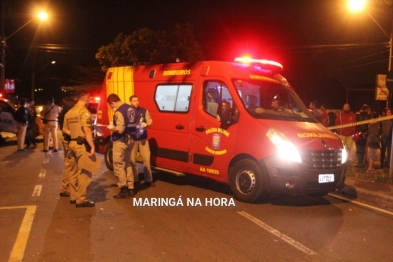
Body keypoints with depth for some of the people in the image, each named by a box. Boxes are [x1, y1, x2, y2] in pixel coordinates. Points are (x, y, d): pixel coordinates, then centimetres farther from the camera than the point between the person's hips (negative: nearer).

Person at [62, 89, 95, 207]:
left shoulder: (69, 112, 12)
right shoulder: (84, 111, -14)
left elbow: (65, 129, 17)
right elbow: (87, 130, -22)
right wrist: (92, 146, -21)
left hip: (72, 143, 9)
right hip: (82, 145, -9)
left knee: (73, 171, 15)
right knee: (84, 172, -4)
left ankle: (74, 196, 24)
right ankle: (81, 200, -1)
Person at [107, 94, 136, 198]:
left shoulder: (119, 112, -19)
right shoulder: (130, 108, 8)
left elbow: (120, 130, -25)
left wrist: (111, 128, -6)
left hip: (121, 141, -9)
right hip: (130, 139, 9)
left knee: (119, 165, 2)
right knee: (127, 164, 18)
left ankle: (124, 190, 6)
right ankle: (130, 189, 22)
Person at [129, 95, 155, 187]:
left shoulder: (144, 111, 6)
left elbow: (150, 121, 5)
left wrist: (146, 124, -17)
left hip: (143, 138, 1)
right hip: (131, 139, -1)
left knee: (146, 158, 1)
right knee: (132, 159, 5)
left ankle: (148, 180, 9)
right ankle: (134, 179, 18)